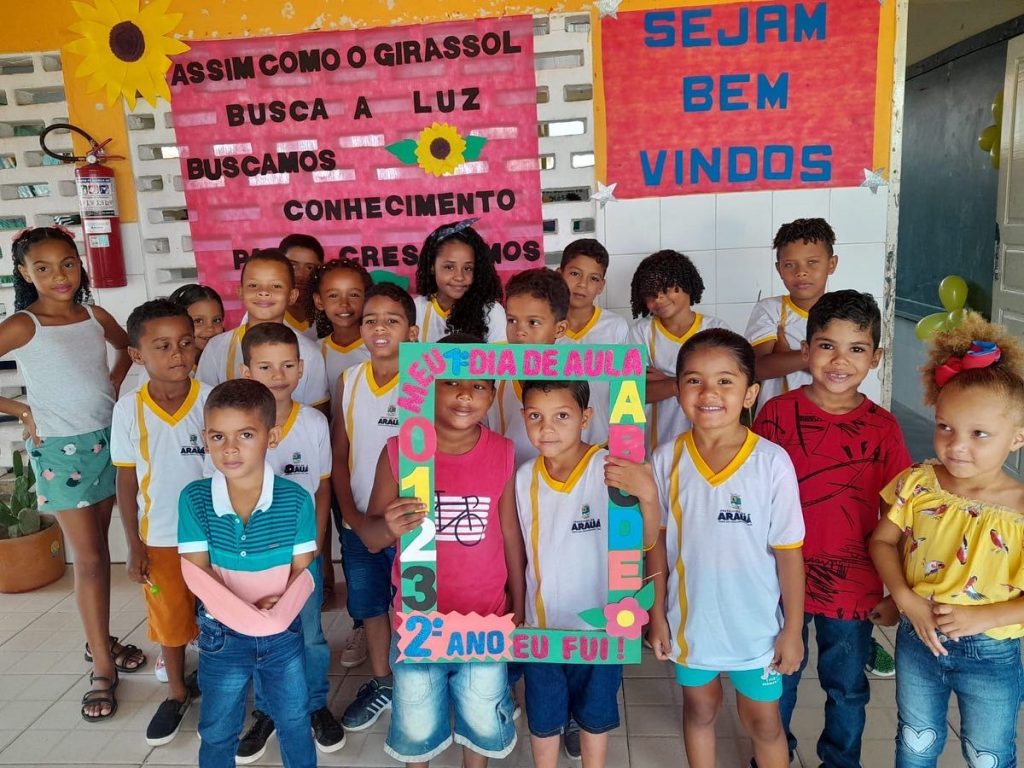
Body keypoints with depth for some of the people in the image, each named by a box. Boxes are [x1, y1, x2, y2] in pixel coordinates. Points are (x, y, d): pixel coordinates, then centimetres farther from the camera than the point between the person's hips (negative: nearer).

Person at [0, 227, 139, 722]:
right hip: (60, 450, -4)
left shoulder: (95, 316, 2)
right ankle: (102, 669, 9)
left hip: (108, 440, 4)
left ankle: (99, 641, 30)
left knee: (96, 551, 15)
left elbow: (128, 348, 22)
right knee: (88, 557, -2)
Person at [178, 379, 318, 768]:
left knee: (295, 723, 20)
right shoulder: (194, 499, -15)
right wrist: (242, 613, -27)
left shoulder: (295, 499, -18)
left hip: (284, 633, 0)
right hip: (221, 634, 0)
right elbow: (197, 572, -14)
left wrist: (278, 608, -27)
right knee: (217, 733, 20)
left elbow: (302, 570, -9)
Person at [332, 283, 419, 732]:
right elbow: (339, 456, 4)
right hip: (358, 526, 4)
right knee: (369, 607, 19)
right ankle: (381, 683, 39)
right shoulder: (349, 381, 0)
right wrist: (354, 518, -5)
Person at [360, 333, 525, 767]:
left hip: (486, 620, 1)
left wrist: (518, 607, 6)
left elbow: (510, 533, 1)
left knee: (482, 723, 19)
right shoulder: (400, 450, -14)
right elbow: (370, 537, -8)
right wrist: (389, 527, -31)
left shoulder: (502, 453, -9)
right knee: (416, 729, 18)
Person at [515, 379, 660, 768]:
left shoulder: (608, 470, -20)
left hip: (599, 624, -2)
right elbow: (519, 549, 3)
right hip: (542, 624, 3)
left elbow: (647, 540, -26)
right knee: (543, 718, 20)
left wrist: (648, 493, -44)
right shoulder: (525, 477, -7)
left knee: (594, 715, 21)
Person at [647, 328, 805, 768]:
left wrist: (793, 629, -5)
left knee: (762, 722, 18)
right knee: (700, 711, 23)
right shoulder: (667, 461, -11)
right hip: (691, 620, 2)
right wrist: (657, 615, 2)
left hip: (756, 624, -2)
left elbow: (788, 551, -10)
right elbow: (657, 542, -2)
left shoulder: (772, 463, -18)